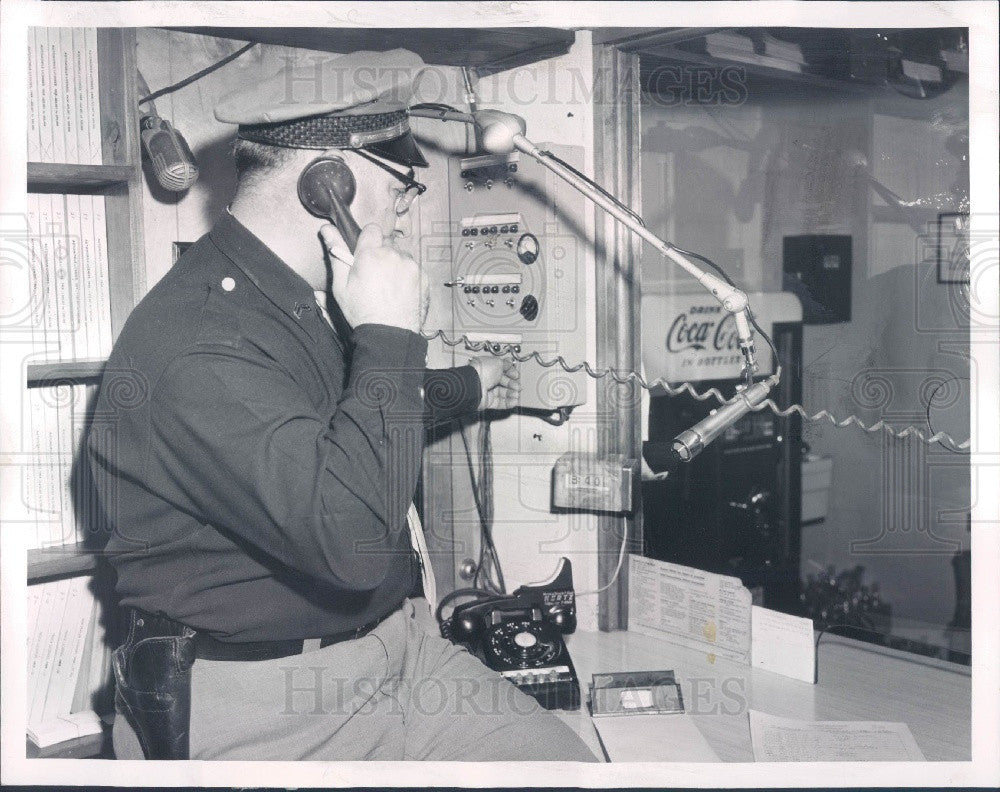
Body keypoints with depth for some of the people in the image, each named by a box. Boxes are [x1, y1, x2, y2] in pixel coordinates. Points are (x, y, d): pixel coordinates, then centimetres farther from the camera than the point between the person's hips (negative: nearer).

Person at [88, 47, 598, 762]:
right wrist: (389, 335, -25)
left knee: (566, 758, -4)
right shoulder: (198, 342, -25)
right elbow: (352, 540, -34)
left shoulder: (307, 300, 9)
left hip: (391, 645, 8)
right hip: (261, 710, -8)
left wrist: (468, 388, 48)